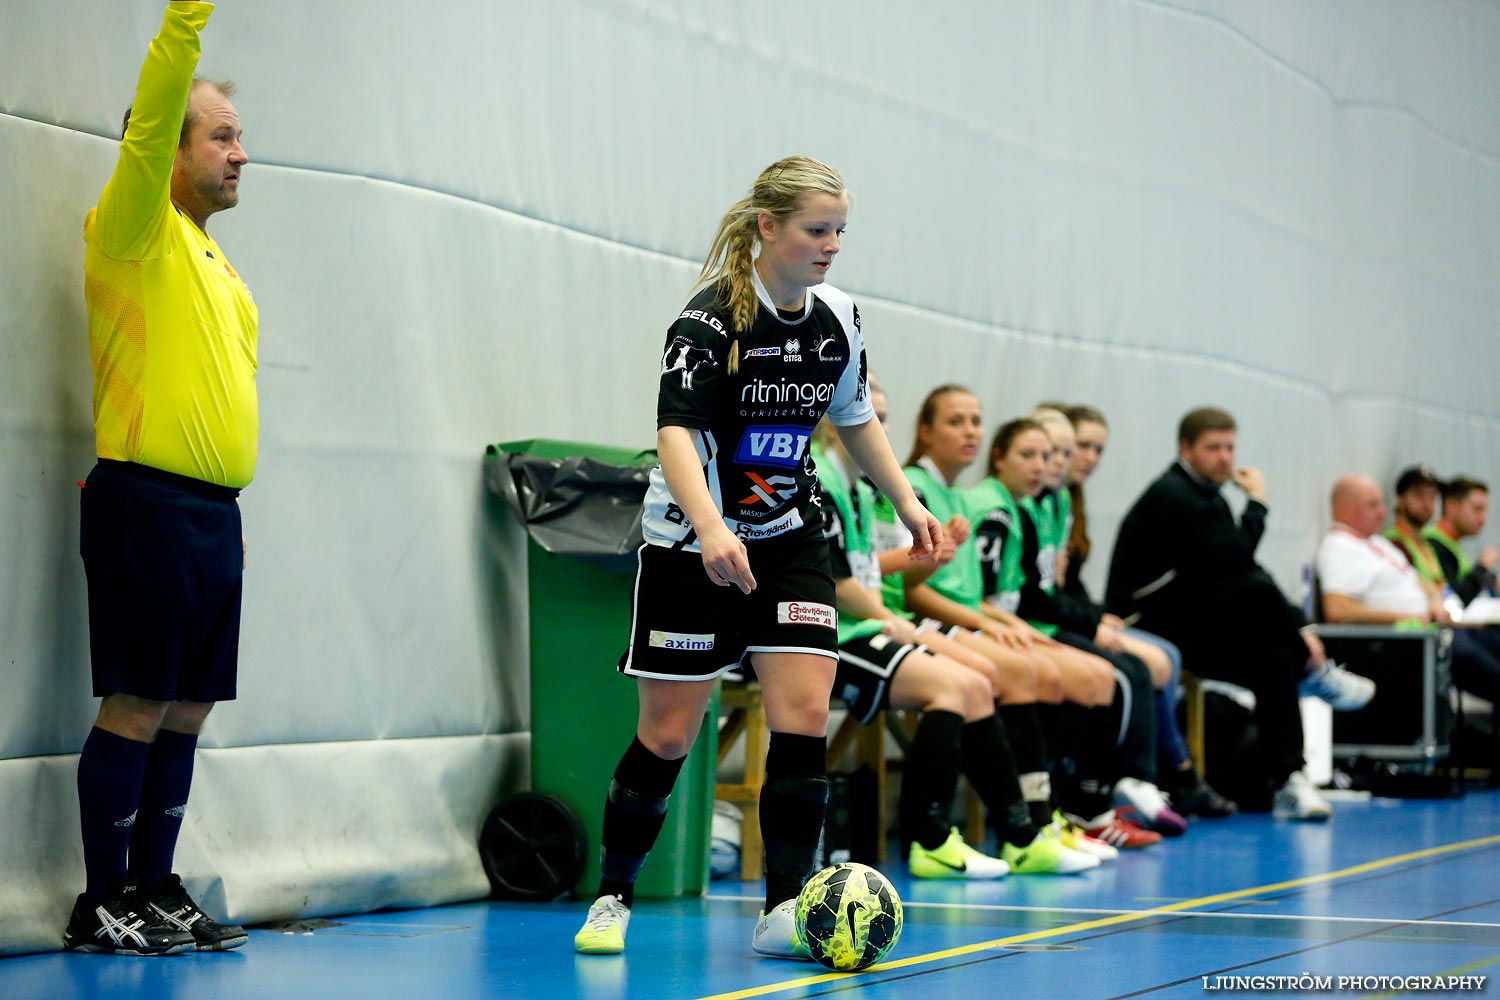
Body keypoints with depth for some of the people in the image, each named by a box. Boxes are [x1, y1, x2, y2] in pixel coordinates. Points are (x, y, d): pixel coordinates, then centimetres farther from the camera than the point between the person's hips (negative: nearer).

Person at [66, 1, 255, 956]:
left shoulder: (212, 259, 20)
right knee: (137, 707, -7)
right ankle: (102, 907, -2)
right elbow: (150, 120, -19)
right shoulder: (138, 231, -3)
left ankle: (156, 892, 15)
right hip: (148, 499, -8)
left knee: (186, 712, 9)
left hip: (214, 511, 8)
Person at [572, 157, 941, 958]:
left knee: (804, 716, -11)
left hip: (788, 539, 5)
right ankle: (612, 898, 19)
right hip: (691, 545, -5)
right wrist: (711, 528, -47)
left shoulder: (840, 319, 1)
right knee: (668, 735, 0)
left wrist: (905, 502, 17)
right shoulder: (711, 319, -19)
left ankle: (782, 911, -7)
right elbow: (676, 430, -32)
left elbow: (854, 417, 19)